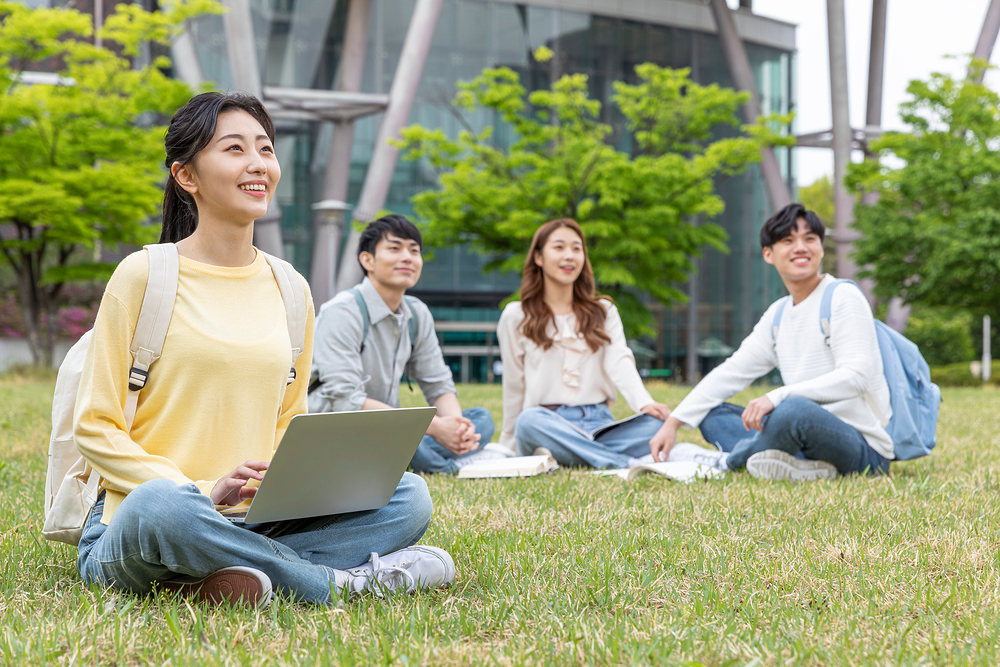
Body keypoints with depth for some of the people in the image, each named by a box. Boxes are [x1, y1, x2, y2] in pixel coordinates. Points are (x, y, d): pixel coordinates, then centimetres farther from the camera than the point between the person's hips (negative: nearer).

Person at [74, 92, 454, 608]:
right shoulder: (143, 276, -3)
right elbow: (95, 427, -5)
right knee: (162, 506, -40)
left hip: (256, 523, 5)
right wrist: (203, 491, -18)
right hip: (131, 529, -5)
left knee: (408, 496, -13)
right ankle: (341, 580, -20)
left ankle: (227, 578, -26)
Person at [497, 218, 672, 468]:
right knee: (529, 420, -39)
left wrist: (645, 403, -19)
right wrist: (510, 444, 12)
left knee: (659, 423, -27)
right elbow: (514, 387, 13)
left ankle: (561, 458, -33)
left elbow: (620, 363, 0)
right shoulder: (517, 316, 11)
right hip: (548, 423, -2)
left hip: (599, 422, 2)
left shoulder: (604, 311, 18)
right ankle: (627, 463, -38)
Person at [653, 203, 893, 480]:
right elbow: (731, 372, 15)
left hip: (864, 449, -8)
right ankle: (804, 466, -20)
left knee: (795, 410, -38)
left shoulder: (843, 298, -8)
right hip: (813, 436, 8)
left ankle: (727, 460, -7)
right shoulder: (777, 314, 15)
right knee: (712, 414, 7)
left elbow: (856, 376, -22)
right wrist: (672, 423, 7)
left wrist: (778, 396, -31)